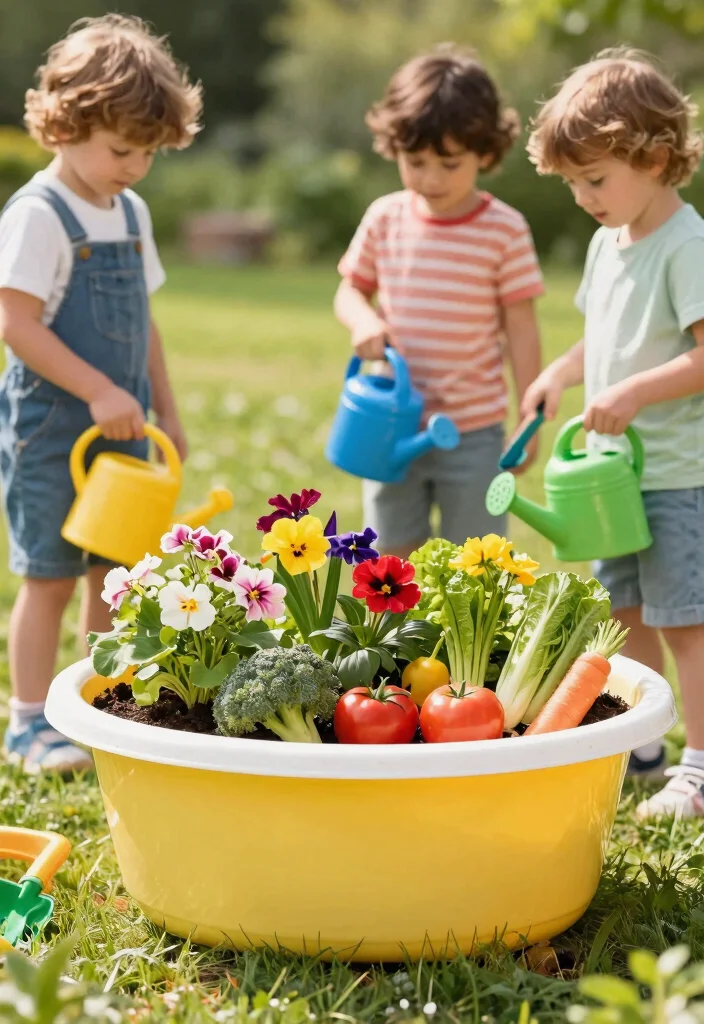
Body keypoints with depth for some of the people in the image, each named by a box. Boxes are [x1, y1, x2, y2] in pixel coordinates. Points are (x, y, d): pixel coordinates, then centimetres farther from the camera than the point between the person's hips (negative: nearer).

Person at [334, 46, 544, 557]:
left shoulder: (505, 229, -10)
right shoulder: (385, 218, -1)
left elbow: (521, 329, -6)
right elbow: (350, 291, 10)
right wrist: (363, 320, -14)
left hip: (473, 431, -3)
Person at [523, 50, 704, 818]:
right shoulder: (608, 242, 10)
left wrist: (632, 394, -27)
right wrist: (563, 373, 3)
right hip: (615, 467, 9)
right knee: (626, 612, 16)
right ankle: (639, 743, 29)